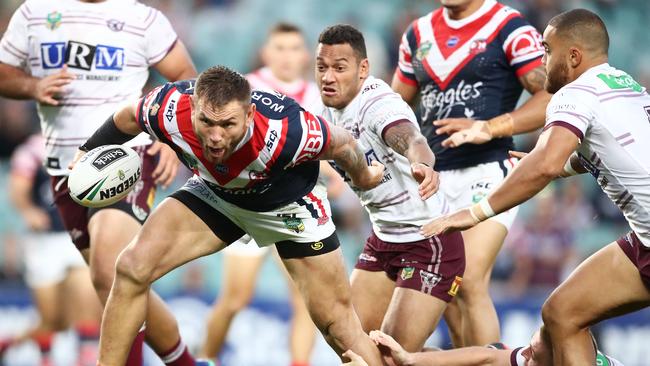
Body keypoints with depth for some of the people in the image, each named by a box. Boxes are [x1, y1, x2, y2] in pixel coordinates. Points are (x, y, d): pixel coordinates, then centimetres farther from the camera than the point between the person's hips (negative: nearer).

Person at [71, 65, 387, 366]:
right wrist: (89, 149, 10)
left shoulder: (285, 132, -41)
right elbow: (128, 117, -7)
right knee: (132, 268, -15)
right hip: (215, 194, 3)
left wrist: (363, 176, 2)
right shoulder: (168, 109, -33)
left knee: (337, 323, -5)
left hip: (288, 203, -3)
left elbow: (342, 144, -19)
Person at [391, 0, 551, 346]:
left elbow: (551, 96, -13)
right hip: (433, 177, 6)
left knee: (470, 284, -19)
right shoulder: (418, 33, 15)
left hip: (486, 171, -6)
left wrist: (490, 128, -22)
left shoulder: (510, 28, -4)